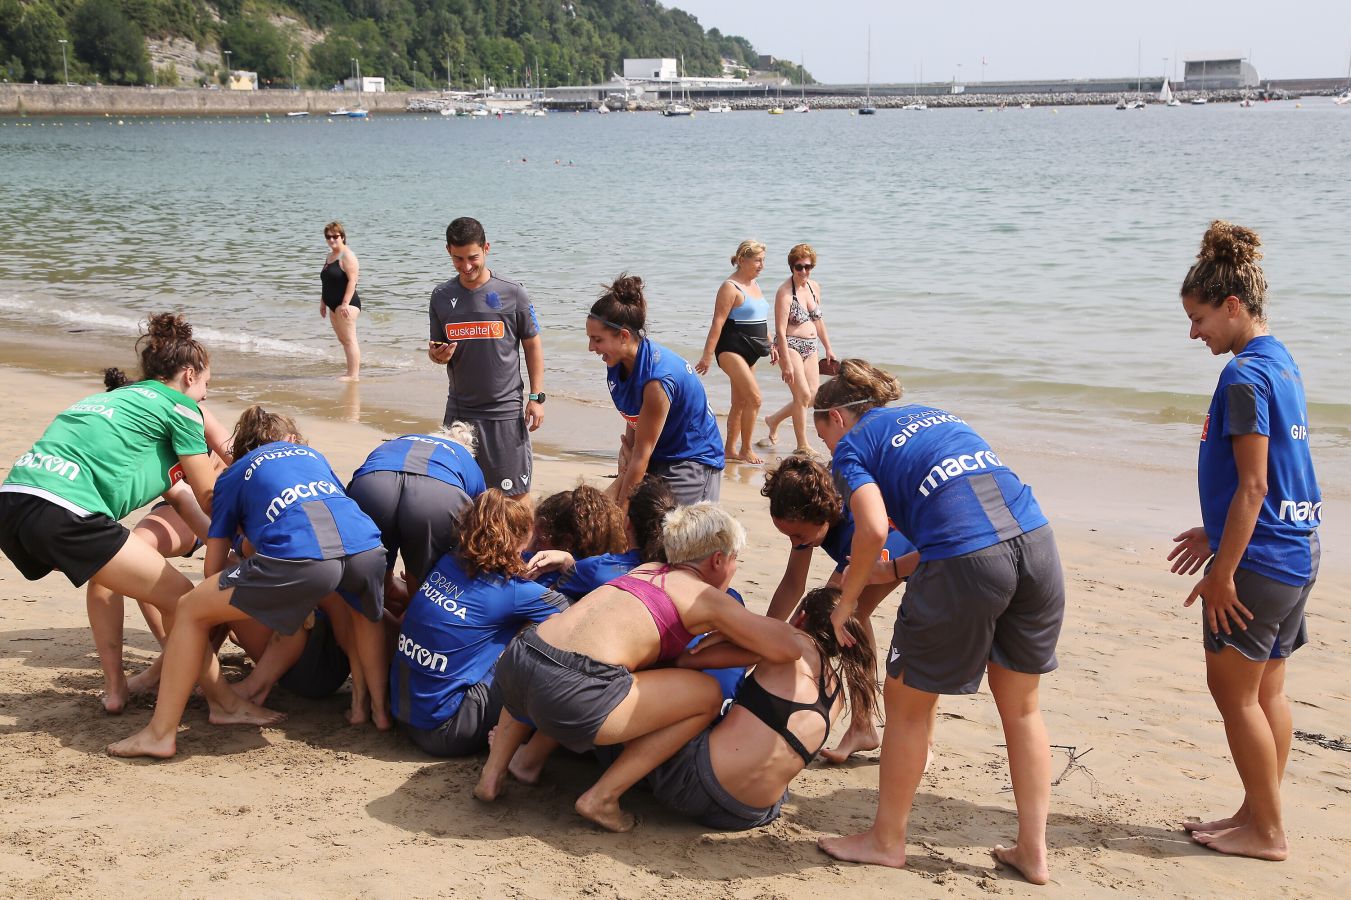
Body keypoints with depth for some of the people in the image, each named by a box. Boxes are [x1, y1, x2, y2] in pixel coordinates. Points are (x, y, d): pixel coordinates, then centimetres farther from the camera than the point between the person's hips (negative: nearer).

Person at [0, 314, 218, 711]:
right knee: (182, 599, 0)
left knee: (108, 571, 35)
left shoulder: (119, 397, 32)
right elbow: (208, 496, 13)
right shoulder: (179, 405, 9)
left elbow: (173, 491, 41)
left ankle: (114, 687, 32)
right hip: (63, 515, -9)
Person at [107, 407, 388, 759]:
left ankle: (160, 734, 14)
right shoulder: (312, 453, 39)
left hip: (299, 555, -4)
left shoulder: (233, 475, 30)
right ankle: (379, 707, 36)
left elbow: (213, 568, 30)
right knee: (363, 612, 40)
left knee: (191, 612, 15)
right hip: (367, 547, 4)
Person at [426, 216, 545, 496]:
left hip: (505, 410, -3)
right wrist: (437, 355, -11)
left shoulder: (511, 293, -5)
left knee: (515, 494, 0)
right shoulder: (442, 296, 5)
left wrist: (536, 397, -3)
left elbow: (532, 345, 2)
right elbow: (439, 349, 14)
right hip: (459, 410, 3)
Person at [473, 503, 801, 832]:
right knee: (707, 694, 8)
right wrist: (789, 628, 25)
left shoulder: (645, 570, 26)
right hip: (568, 694, -8)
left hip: (513, 662, 8)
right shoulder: (706, 597, 7)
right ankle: (602, 797, 6)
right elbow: (786, 648, 1)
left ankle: (493, 772, 30)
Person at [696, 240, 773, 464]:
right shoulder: (730, 287, -12)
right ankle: (746, 450, -6)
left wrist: (770, 345, 24)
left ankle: (730, 450, 20)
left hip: (748, 351, 9)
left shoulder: (754, 285, 15)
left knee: (740, 403, 12)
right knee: (754, 397, -15)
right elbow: (718, 322, -17)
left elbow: (761, 320, 26)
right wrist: (708, 354, -22)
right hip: (732, 349, -9)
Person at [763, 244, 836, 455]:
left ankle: (774, 420, 27)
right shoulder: (785, 292, -14)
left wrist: (828, 348, 20)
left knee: (813, 396, 5)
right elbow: (780, 330, -18)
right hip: (790, 346, -7)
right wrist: (787, 363, -22)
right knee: (803, 394, -10)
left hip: (810, 348, 7)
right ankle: (802, 446, 3)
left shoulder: (814, 287, 8)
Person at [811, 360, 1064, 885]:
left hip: (966, 562, -6)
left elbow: (874, 529, -8)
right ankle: (1033, 850, 26)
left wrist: (848, 596, 6)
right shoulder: (931, 414, 29)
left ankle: (887, 840, 27)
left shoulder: (852, 446, 9)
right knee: (1021, 707, 20)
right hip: (1035, 543, 6)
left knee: (907, 702, 14)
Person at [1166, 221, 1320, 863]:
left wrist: (1222, 572, -17)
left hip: (1259, 560, -9)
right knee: (1266, 690, 15)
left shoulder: (1243, 376, -18)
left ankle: (1267, 832, 10)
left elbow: (1253, 485, -21)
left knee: (1233, 690, 2)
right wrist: (1215, 535, 23)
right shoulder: (1282, 363, 11)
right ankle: (1258, 814, 25)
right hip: (1298, 552, 9)